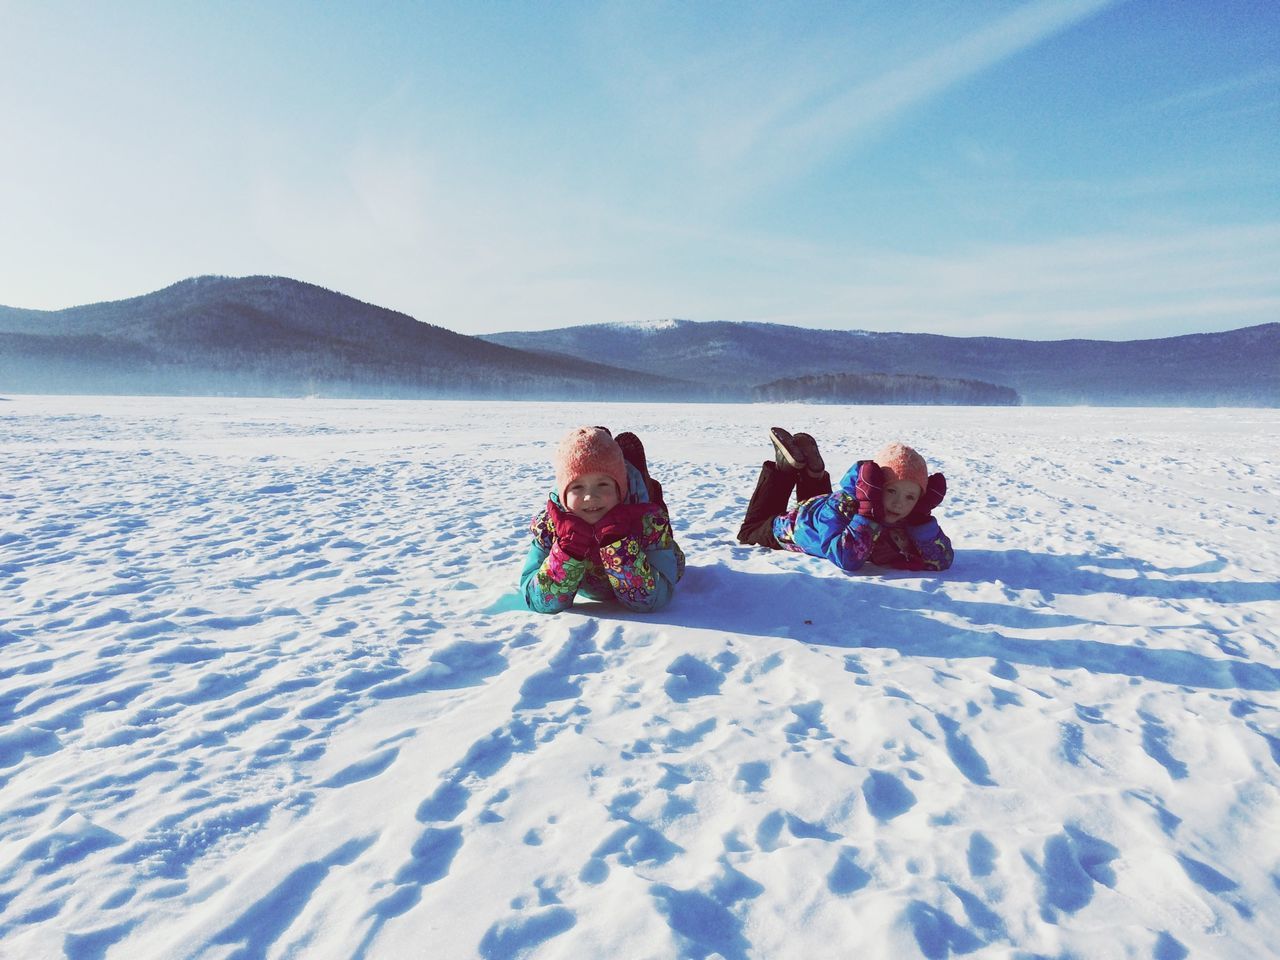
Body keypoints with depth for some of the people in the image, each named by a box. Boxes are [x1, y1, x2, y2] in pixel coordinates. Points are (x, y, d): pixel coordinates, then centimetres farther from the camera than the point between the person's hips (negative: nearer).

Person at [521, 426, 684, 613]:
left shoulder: (648, 518, -42)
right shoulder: (549, 522, -38)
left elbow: (652, 601, -43)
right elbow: (540, 603, -40)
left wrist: (617, 540, -55)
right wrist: (569, 546, -53)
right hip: (586, 589, 1)